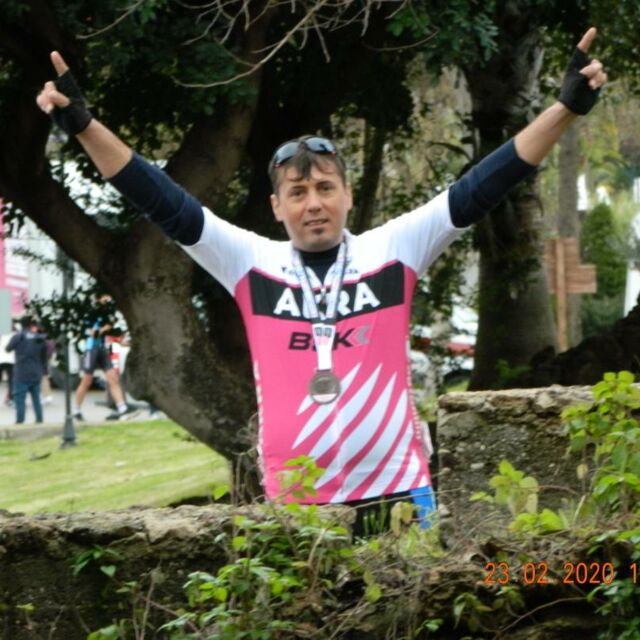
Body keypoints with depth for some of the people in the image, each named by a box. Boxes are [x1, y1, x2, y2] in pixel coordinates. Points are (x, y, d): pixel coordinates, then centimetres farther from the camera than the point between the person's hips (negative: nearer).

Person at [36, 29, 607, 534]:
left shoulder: (392, 251, 2)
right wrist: (83, 124, -9)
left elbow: (477, 193, -2)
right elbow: (166, 204, -1)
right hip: (293, 503, 1)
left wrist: (568, 106, -10)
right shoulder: (252, 262, 3)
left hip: (397, 494, -1)